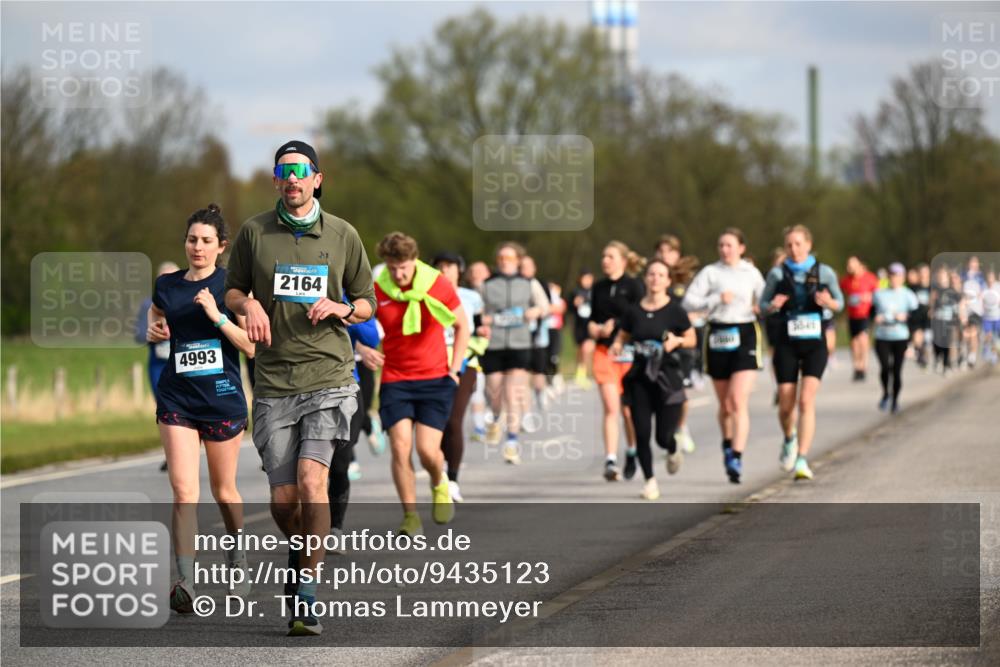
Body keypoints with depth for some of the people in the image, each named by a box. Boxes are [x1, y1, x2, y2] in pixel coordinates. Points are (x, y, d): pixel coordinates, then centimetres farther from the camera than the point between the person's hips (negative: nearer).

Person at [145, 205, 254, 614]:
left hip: (223, 399, -1)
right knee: (183, 492, -13)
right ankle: (185, 581, -17)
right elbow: (154, 315, 26)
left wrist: (216, 315, -20)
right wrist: (153, 331, 3)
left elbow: (251, 346, -8)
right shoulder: (167, 285, 6)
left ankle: (238, 559, 36)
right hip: (177, 400, 2)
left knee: (223, 491, 11)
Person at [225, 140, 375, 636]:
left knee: (311, 479, -18)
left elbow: (367, 304, 15)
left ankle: (306, 595, -12)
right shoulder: (255, 231, 6)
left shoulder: (343, 235, 6)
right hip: (273, 382, 1)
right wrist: (248, 304, -6)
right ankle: (300, 555, 31)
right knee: (283, 499, -1)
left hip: (329, 376, -1)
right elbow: (232, 290, 17)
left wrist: (340, 309, -7)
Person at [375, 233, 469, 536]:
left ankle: (440, 485, 26)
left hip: (435, 378, -1)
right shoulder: (376, 291, -7)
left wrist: (454, 367, 1)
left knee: (427, 449, -9)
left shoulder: (437, 284, -6)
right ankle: (411, 516, -1)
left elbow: (462, 326, 6)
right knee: (400, 447, -12)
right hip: (394, 380, 1)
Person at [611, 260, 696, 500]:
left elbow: (692, 340, 5)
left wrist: (677, 340, -16)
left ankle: (673, 451, 34)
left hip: (667, 376, -2)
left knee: (663, 436, -3)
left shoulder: (675, 310, -4)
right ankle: (650, 480, 11)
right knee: (642, 434, -5)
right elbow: (622, 337, 15)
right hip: (640, 378, 2)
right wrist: (617, 346, -7)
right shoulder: (633, 311, 2)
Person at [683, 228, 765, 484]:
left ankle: (737, 458, -19)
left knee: (739, 401, -14)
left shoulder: (752, 273, 8)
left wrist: (761, 307, 0)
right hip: (718, 336, 1)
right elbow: (689, 301, -4)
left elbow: (763, 299, 21)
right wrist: (717, 299, -14)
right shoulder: (710, 272, 2)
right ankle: (728, 443, 38)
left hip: (745, 335, -1)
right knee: (725, 404, 11)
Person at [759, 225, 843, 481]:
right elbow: (762, 304, 8)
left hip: (814, 343, -1)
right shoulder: (778, 274, 2)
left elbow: (839, 302, 11)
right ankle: (789, 440, 36)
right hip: (787, 344, 1)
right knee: (786, 405, 2)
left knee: (807, 400, -15)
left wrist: (829, 303, -13)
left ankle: (802, 460, -15)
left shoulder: (824, 273, 1)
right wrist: (773, 305, -16)